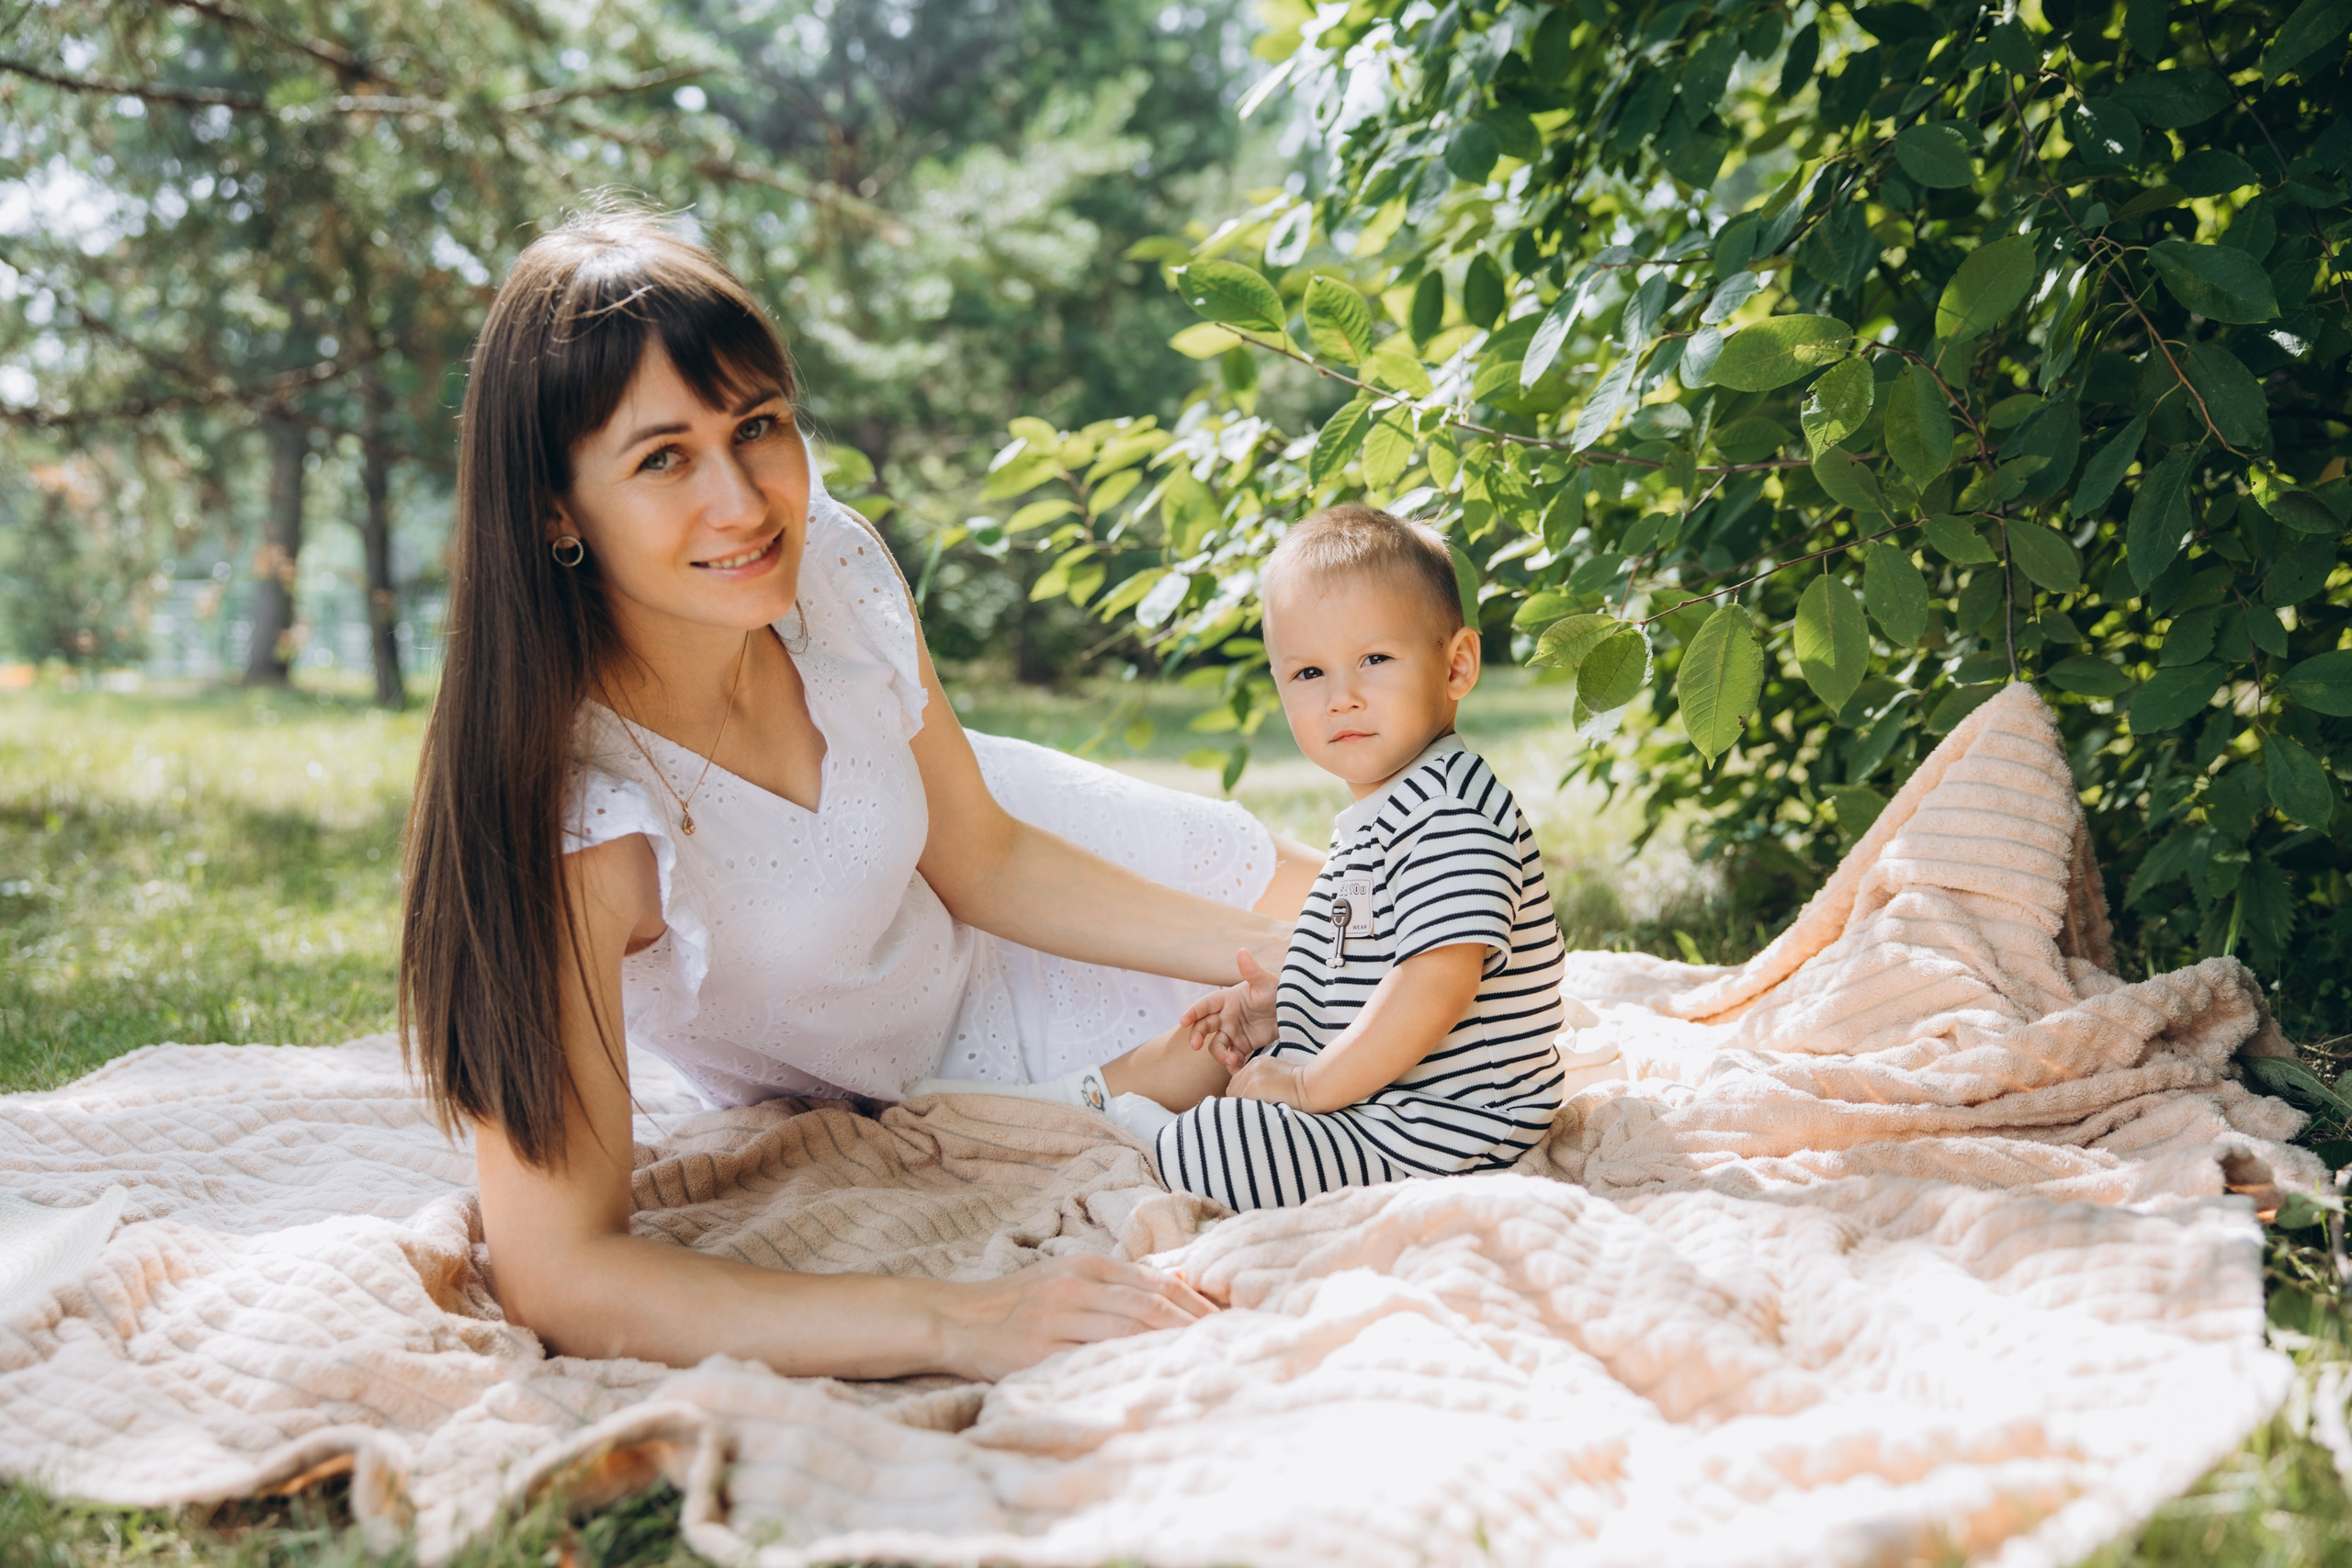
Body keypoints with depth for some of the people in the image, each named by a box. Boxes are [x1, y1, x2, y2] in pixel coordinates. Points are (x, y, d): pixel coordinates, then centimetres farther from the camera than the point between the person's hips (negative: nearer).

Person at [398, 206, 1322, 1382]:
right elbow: (555, 1274, -44)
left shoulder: (831, 560, -27)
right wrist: (959, 1324, -52)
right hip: (832, 1088, -4)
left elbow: (979, 858, -10)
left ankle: (1108, 1103, 32)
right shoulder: (566, 815, -43)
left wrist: (1285, 951, -14)